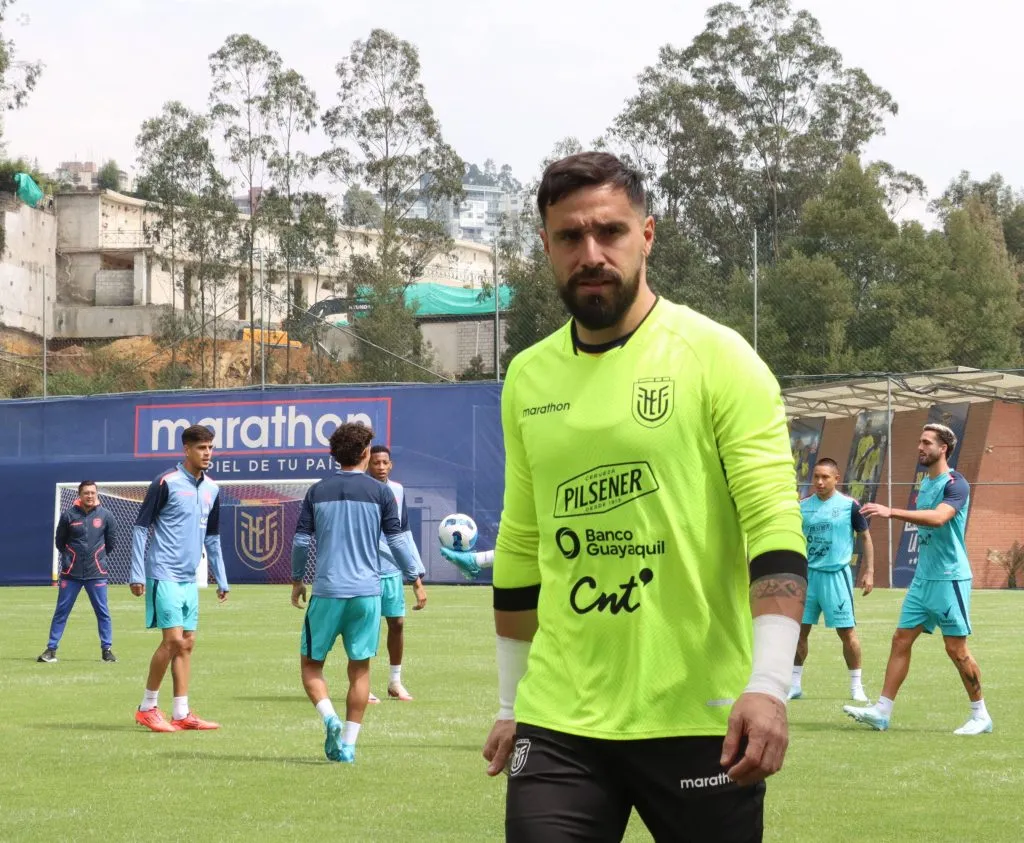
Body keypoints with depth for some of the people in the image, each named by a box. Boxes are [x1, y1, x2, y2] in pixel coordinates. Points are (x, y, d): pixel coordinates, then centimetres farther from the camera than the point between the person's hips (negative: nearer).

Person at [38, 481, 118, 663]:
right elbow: (59, 541, 8)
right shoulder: (69, 515, -3)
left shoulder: (105, 515, 0)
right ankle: (51, 649, 7)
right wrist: (69, 557, 5)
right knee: (61, 611, 2)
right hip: (71, 573, -1)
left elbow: (111, 542, 11)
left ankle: (106, 649, 12)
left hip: (96, 573, 1)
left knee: (103, 612, 3)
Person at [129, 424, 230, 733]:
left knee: (187, 644, 6)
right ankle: (147, 708, 1)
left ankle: (181, 713, 10)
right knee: (173, 640, -12)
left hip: (189, 579, 7)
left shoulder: (212, 489, 11)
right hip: (164, 576, -7)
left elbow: (212, 537, 20)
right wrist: (137, 574, -10)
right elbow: (140, 527, -7)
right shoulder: (166, 483, -9)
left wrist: (222, 580, 18)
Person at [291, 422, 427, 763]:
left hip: (326, 591, 0)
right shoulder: (380, 492, 0)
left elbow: (301, 540, 6)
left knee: (310, 663, 10)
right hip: (367, 591, 0)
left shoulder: (317, 492, 5)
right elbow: (398, 540, 0)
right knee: (359, 669, 8)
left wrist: (297, 580, 20)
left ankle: (330, 719, -15)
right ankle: (348, 745, 6)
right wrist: (416, 580, 10)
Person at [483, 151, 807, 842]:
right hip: (558, 725, 3)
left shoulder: (717, 357, -4)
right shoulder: (527, 379, 9)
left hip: (700, 723, -3)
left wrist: (768, 683, -22)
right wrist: (511, 705, 17)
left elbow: (775, 526, -11)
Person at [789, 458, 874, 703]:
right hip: (807, 574, 3)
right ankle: (795, 684, 14)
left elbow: (865, 538, 4)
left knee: (847, 631, -3)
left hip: (836, 574, -3)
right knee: (799, 630, 3)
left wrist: (869, 572, -1)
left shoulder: (849, 505, -4)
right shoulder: (803, 506, 6)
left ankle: (856, 686, 9)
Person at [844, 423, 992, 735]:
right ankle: (881, 712, 2)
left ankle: (981, 716, 10)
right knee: (901, 640, 3)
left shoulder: (955, 484, -14)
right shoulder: (925, 483, 12)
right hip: (923, 578, 8)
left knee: (956, 648, -3)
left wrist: (891, 512, -38)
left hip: (949, 578, -8)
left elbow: (938, 517, -32)